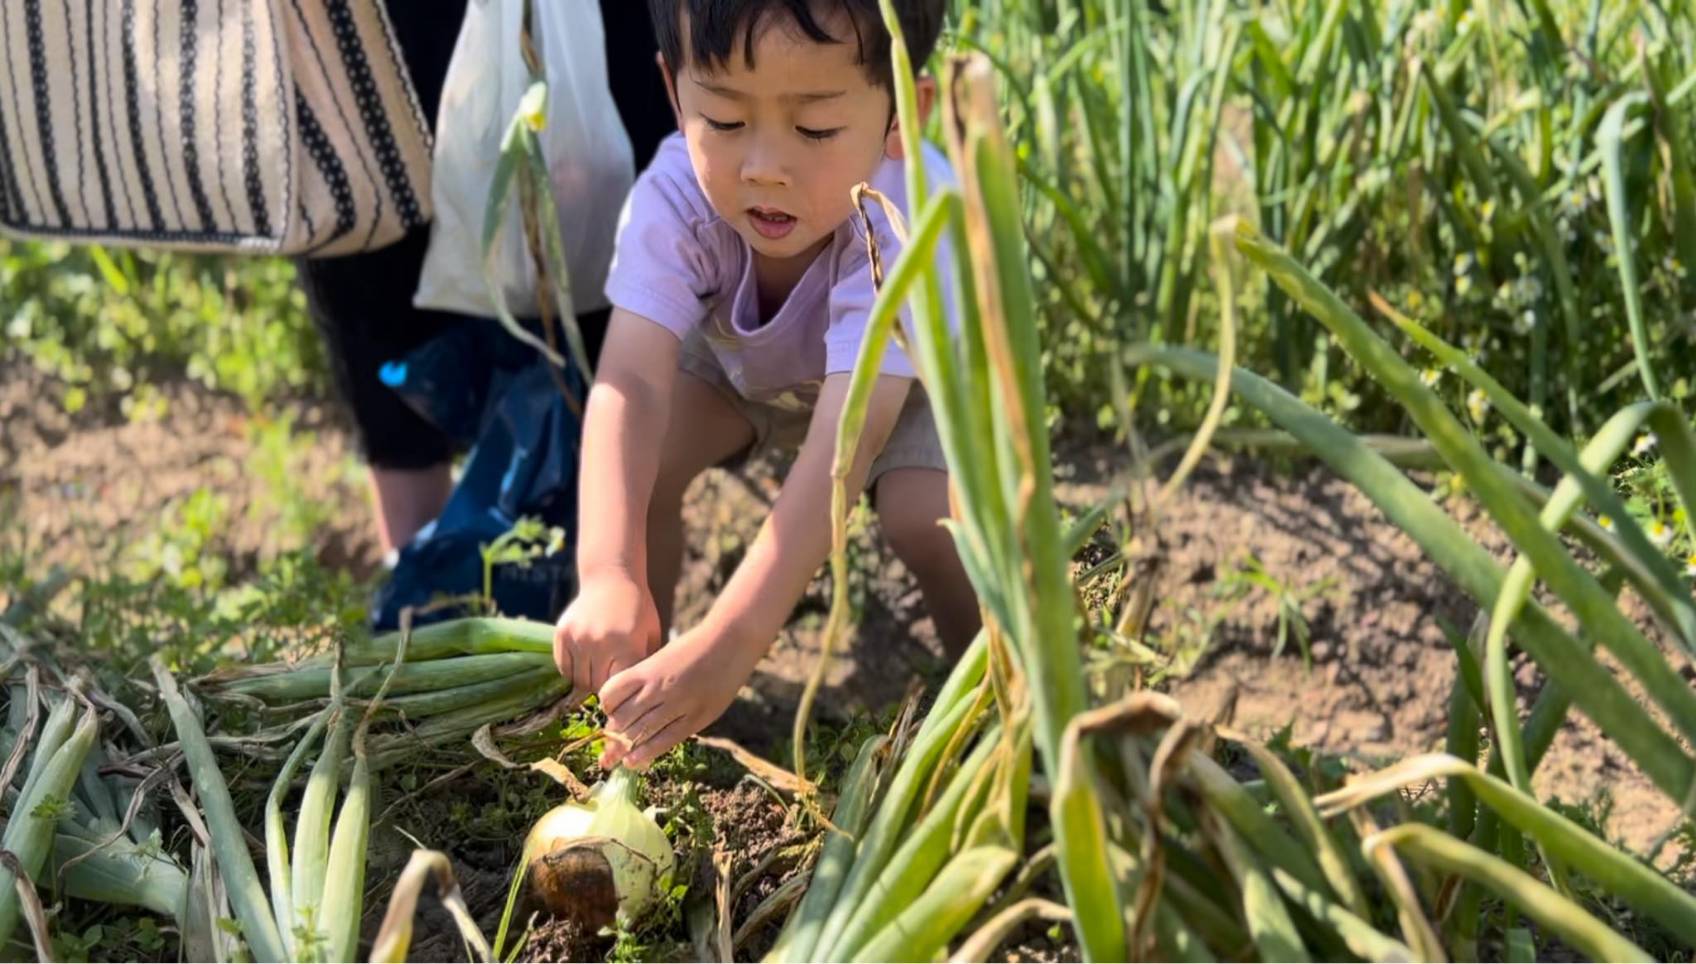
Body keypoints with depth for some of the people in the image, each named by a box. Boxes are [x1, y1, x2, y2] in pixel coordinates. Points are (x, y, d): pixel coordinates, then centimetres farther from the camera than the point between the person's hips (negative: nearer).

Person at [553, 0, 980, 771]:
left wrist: (730, 641, -62)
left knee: (930, 519, -28)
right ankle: (636, 676, 3)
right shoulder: (673, 200, -36)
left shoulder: (904, 232, -43)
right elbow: (629, 385, -45)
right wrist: (608, 577, -62)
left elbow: (846, 440, -52)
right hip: (746, 364, 3)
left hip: (914, 374, -2)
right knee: (639, 459, -21)